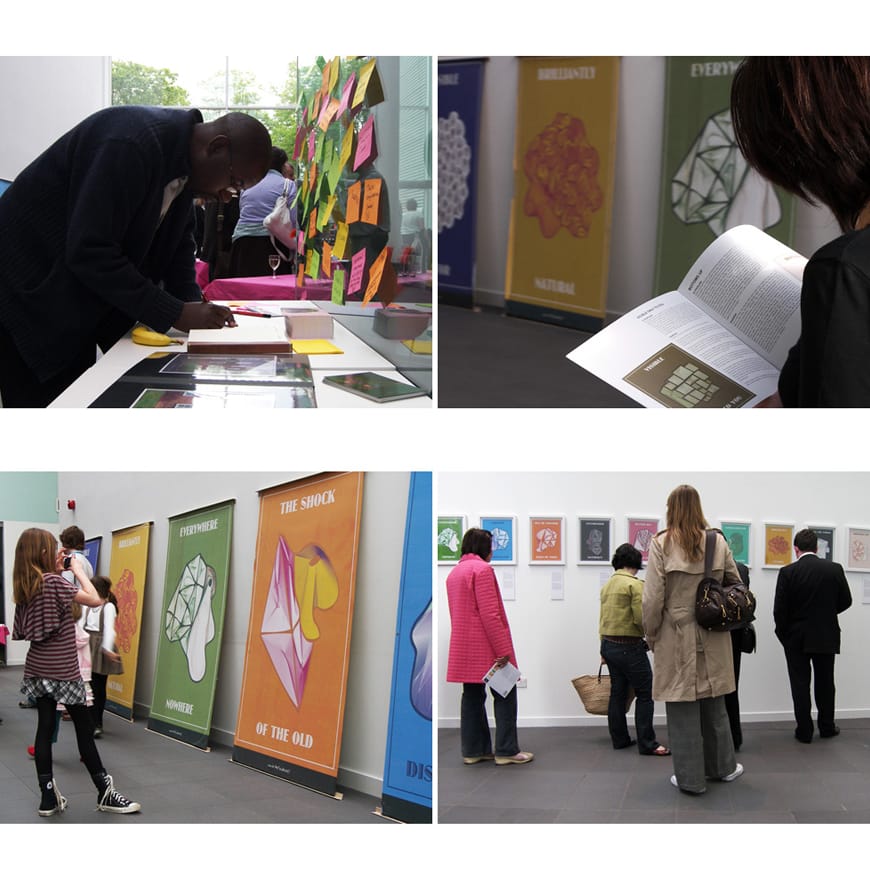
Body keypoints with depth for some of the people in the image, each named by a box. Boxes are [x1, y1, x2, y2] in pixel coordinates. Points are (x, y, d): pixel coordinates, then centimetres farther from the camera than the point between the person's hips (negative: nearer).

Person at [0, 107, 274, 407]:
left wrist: (194, 306, -5)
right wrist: (176, 314, -26)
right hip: (30, 295, -9)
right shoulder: (130, 145, -27)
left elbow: (179, 239, 13)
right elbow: (90, 253, -30)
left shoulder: (184, 166, 2)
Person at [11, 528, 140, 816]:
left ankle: (48, 797, 4)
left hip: (38, 668, 7)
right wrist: (76, 569, -8)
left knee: (45, 728, 6)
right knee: (84, 728, 1)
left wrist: (56, 571, 11)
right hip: (62, 670, -7)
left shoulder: (24, 585, 5)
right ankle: (105, 794, 8)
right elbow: (94, 599, -18)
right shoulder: (53, 581, -16)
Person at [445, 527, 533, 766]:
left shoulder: (454, 573, 16)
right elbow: (490, 614, -18)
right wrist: (503, 650, -17)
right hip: (486, 646, -9)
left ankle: (473, 750, 10)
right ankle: (506, 751, -3)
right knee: (505, 695, -3)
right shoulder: (482, 569, -12)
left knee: (473, 696, 10)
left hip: (464, 646, 9)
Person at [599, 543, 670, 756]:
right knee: (645, 694, -4)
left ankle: (619, 739, 20)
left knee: (617, 692, 14)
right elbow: (641, 618, -20)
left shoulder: (607, 585, 11)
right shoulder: (635, 584, -14)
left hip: (608, 644, 8)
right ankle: (647, 744, -5)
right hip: (629, 647, -8)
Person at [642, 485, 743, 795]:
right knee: (714, 705, 18)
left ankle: (690, 778, 10)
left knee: (682, 710, 5)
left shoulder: (661, 544, -9)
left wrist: (651, 636, 2)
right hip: (712, 639, 3)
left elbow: (652, 598, -10)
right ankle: (722, 766, 30)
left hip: (676, 639, -3)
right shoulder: (718, 542, 0)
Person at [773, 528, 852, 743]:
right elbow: (846, 601, 3)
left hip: (797, 637, -2)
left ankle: (804, 731, 7)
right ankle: (827, 727, 24)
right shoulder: (835, 569, -6)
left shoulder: (788, 572, -13)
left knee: (800, 684, 5)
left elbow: (780, 609, -13)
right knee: (824, 682, 15)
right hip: (827, 636, 2)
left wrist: (783, 634, 3)